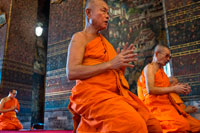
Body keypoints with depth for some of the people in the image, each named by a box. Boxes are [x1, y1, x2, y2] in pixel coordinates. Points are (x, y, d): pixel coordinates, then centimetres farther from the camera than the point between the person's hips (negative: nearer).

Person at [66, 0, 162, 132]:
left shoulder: (105, 42, 25)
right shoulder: (80, 37, 4)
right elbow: (71, 72, -13)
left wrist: (123, 61, 2)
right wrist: (110, 64, -15)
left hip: (115, 95, 7)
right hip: (92, 93, -7)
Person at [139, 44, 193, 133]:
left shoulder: (161, 70, 23)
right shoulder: (149, 67, -1)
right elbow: (150, 90, -14)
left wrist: (181, 90, 6)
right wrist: (173, 89, -8)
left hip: (166, 105, 8)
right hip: (155, 105, -8)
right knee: (179, 125, -31)